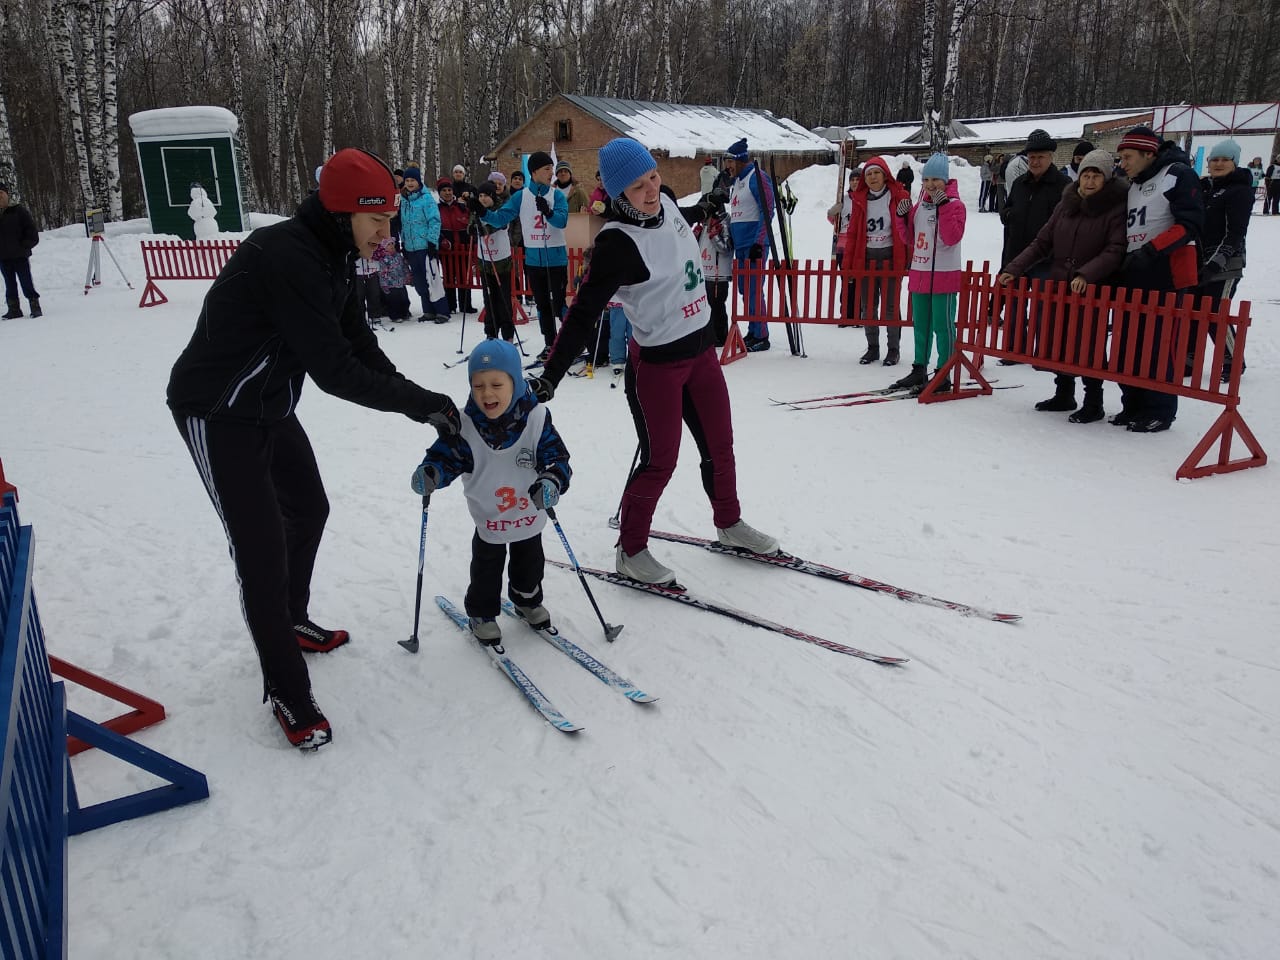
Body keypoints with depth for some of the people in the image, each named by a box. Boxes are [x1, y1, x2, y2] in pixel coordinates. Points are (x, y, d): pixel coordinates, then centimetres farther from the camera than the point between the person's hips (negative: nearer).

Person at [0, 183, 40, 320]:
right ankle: (13, 309, 16)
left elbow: (32, 232, -5)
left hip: (20, 256, -5)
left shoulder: (19, 211, -3)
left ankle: (35, 307, 5)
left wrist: (23, 247, -11)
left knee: (26, 282, -4)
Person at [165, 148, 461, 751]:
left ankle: (292, 622, 43)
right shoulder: (287, 258, -30)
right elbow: (334, 371, -32)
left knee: (308, 508, 21)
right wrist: (422, 402, -23)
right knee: (262, 548, -8)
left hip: (269, 406, 10)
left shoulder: (332, 257, 1)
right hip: (219, 414, -10)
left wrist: (423, 403, -10)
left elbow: (362, 347, 2)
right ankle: (287, 692, 6)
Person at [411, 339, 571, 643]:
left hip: (530, 516, 2)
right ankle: (482, 614, 37)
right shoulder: (464, 425, -21)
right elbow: (446, 456, -15)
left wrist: (552, 482, -40)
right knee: (486, 570, 14)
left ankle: (527, 601, 50)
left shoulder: (536, 418, -21)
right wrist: (429, 473, -37)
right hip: (488, 518, -1)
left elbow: (557, 456, -20)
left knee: (529, 563, 24)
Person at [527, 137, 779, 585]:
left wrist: (706, 209, 47)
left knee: (720, 446, 17)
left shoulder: (667, 204, -1)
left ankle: (729, 524, 39)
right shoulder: (618, 243, -23)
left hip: (701, 349, 8)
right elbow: (584, 312, -23)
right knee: (660, 461, 0)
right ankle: (631, 550, 19)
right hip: (656, 364, -7)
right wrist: (550, 376, -28)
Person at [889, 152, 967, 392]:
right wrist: (902, 216, 1)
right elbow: (909, 238, 17)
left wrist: (943, 207, -23)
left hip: (944, 275, -7)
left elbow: (952, 237, -19)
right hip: (919, 274, 7)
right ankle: (919, 370, 24)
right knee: (920, 325, 14)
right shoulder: (920, 205, 13)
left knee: (943, 326, -3)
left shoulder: (955, 204, -6)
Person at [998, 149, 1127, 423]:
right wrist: (1013, 269, 0)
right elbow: (1042, 243, 10)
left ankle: (1093, 403, 13)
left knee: (1087, 346, -2)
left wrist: (1086, 274, -29)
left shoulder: (1116, 208, -6)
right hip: (1058, 285, 5)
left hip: (1092, 290, -5)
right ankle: (1063, 395, 30)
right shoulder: (1066, 204, 9)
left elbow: (1115, 251, -15)